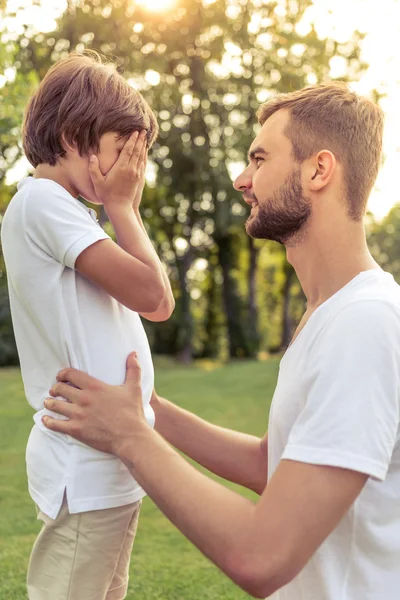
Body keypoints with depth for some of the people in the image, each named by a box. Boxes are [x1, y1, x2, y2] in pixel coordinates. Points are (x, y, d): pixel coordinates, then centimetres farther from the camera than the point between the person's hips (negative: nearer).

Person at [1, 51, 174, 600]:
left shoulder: (62, 210, 15)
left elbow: (156, 304, 12)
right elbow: (153, 296, -18)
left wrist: (124, 209, 7)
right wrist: (122, 207, -5)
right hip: (87, 466, -10)